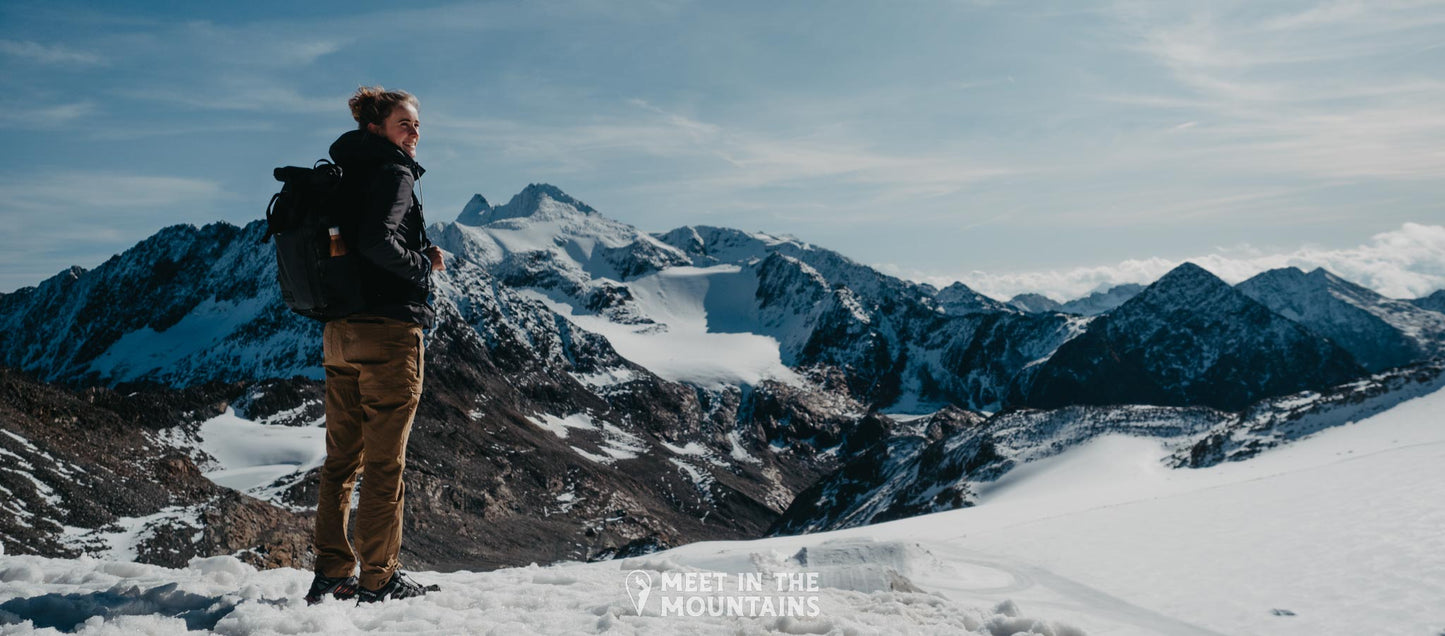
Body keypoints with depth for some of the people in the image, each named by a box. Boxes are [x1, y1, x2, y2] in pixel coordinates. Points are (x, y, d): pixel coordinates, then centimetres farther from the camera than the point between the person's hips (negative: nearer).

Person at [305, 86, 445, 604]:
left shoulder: (345, 175, 18)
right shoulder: (394, 173, -8)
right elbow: (376, 241, -23)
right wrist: (423, 265, -7)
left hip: (339, 330, 8)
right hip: (389, 328, -8)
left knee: (342, 457, 13)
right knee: (385, 462, -1)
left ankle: (332, 573, 18)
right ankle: (377, 579, 7)